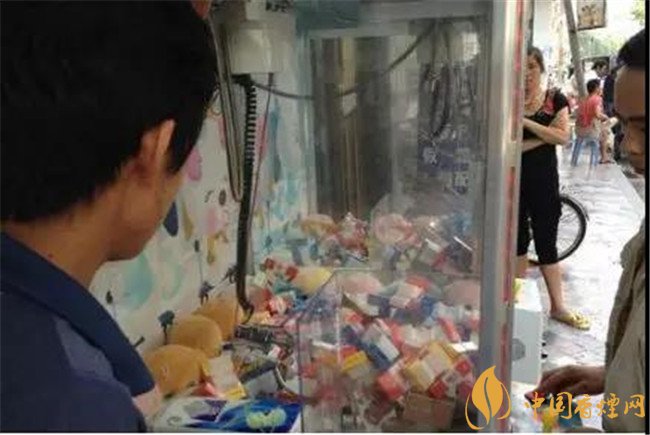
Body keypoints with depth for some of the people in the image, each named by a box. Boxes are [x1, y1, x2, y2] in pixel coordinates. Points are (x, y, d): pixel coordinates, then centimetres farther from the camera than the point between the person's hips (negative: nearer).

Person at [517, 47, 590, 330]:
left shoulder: (555, 99, 2)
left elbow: (563, 137, -11)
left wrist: (527, 122, -18)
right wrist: (545, 135, -14)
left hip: (544, 179, 0)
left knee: (547, 243, 4)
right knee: (518, 238, 10)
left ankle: (558, 306, 13)